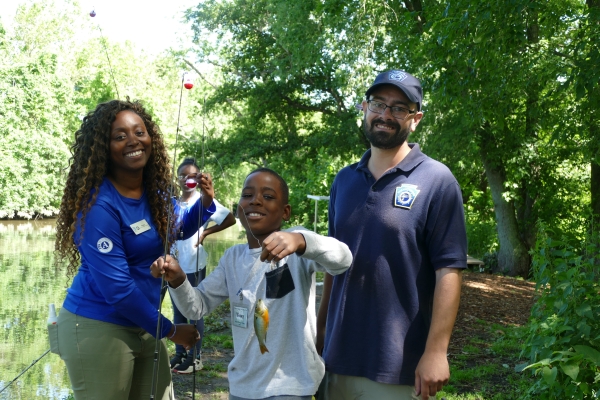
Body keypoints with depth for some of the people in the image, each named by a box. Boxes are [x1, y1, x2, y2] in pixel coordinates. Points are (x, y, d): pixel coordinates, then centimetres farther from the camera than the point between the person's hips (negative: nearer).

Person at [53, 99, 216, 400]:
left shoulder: (155, 192, 2)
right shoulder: (100, 205, -21)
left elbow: (177, 230, 22)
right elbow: (116, 287, -23)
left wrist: (205, 203, 0)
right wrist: (169, 330, -13)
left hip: (141, 324, 8)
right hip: (98, 328, -8)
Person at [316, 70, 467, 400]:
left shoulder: (436, 181, -7)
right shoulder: (344, 181, 9)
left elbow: (448, 271, -12)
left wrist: (435, 352, -17)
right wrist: (320, 329, 13)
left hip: (400, 365, -5)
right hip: (339, 358, 5)